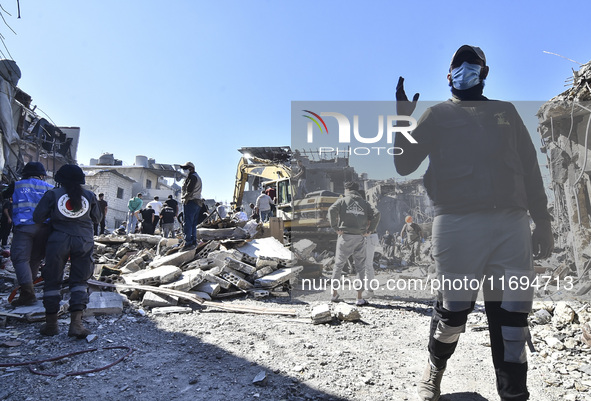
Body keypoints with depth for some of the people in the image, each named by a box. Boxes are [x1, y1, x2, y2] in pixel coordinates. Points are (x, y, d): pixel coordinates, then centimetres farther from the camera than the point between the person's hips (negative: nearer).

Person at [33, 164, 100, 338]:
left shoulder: (52, 194, -1)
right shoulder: (89, 196, 5)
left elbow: (38, 218, -1)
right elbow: (97, 218, 13)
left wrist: (53, 213, 17)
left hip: (58, 241, -1)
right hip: (84, 241, 1)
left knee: (52, 281, 12)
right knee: (79, 281, 7)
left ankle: (51, 324, 18)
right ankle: (76, 322, -4)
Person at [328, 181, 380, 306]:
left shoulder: (342, 200, 4)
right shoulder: (364, 202, 12)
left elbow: (332, 210, -14)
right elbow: (376, 214, -1)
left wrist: (335, 227, -9)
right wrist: (370, 230, 1)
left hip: (345, 236, -2)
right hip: (360, 238, 2)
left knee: (338, 265, 11)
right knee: (360, 267, 8)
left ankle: (335, 294, 17)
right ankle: (360, 298, 7)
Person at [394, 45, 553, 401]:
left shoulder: (506, 112, 21)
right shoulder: (438, 115, 13)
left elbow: (531, 169, 18)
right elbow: (404, 165, 4)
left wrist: (543, 222, 12)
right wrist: (402, 118, -5)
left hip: (512, 225, 3)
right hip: (458, 223, -3)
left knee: (513, 318, 4)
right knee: (453, 312, 4)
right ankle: (435, 369, 32)